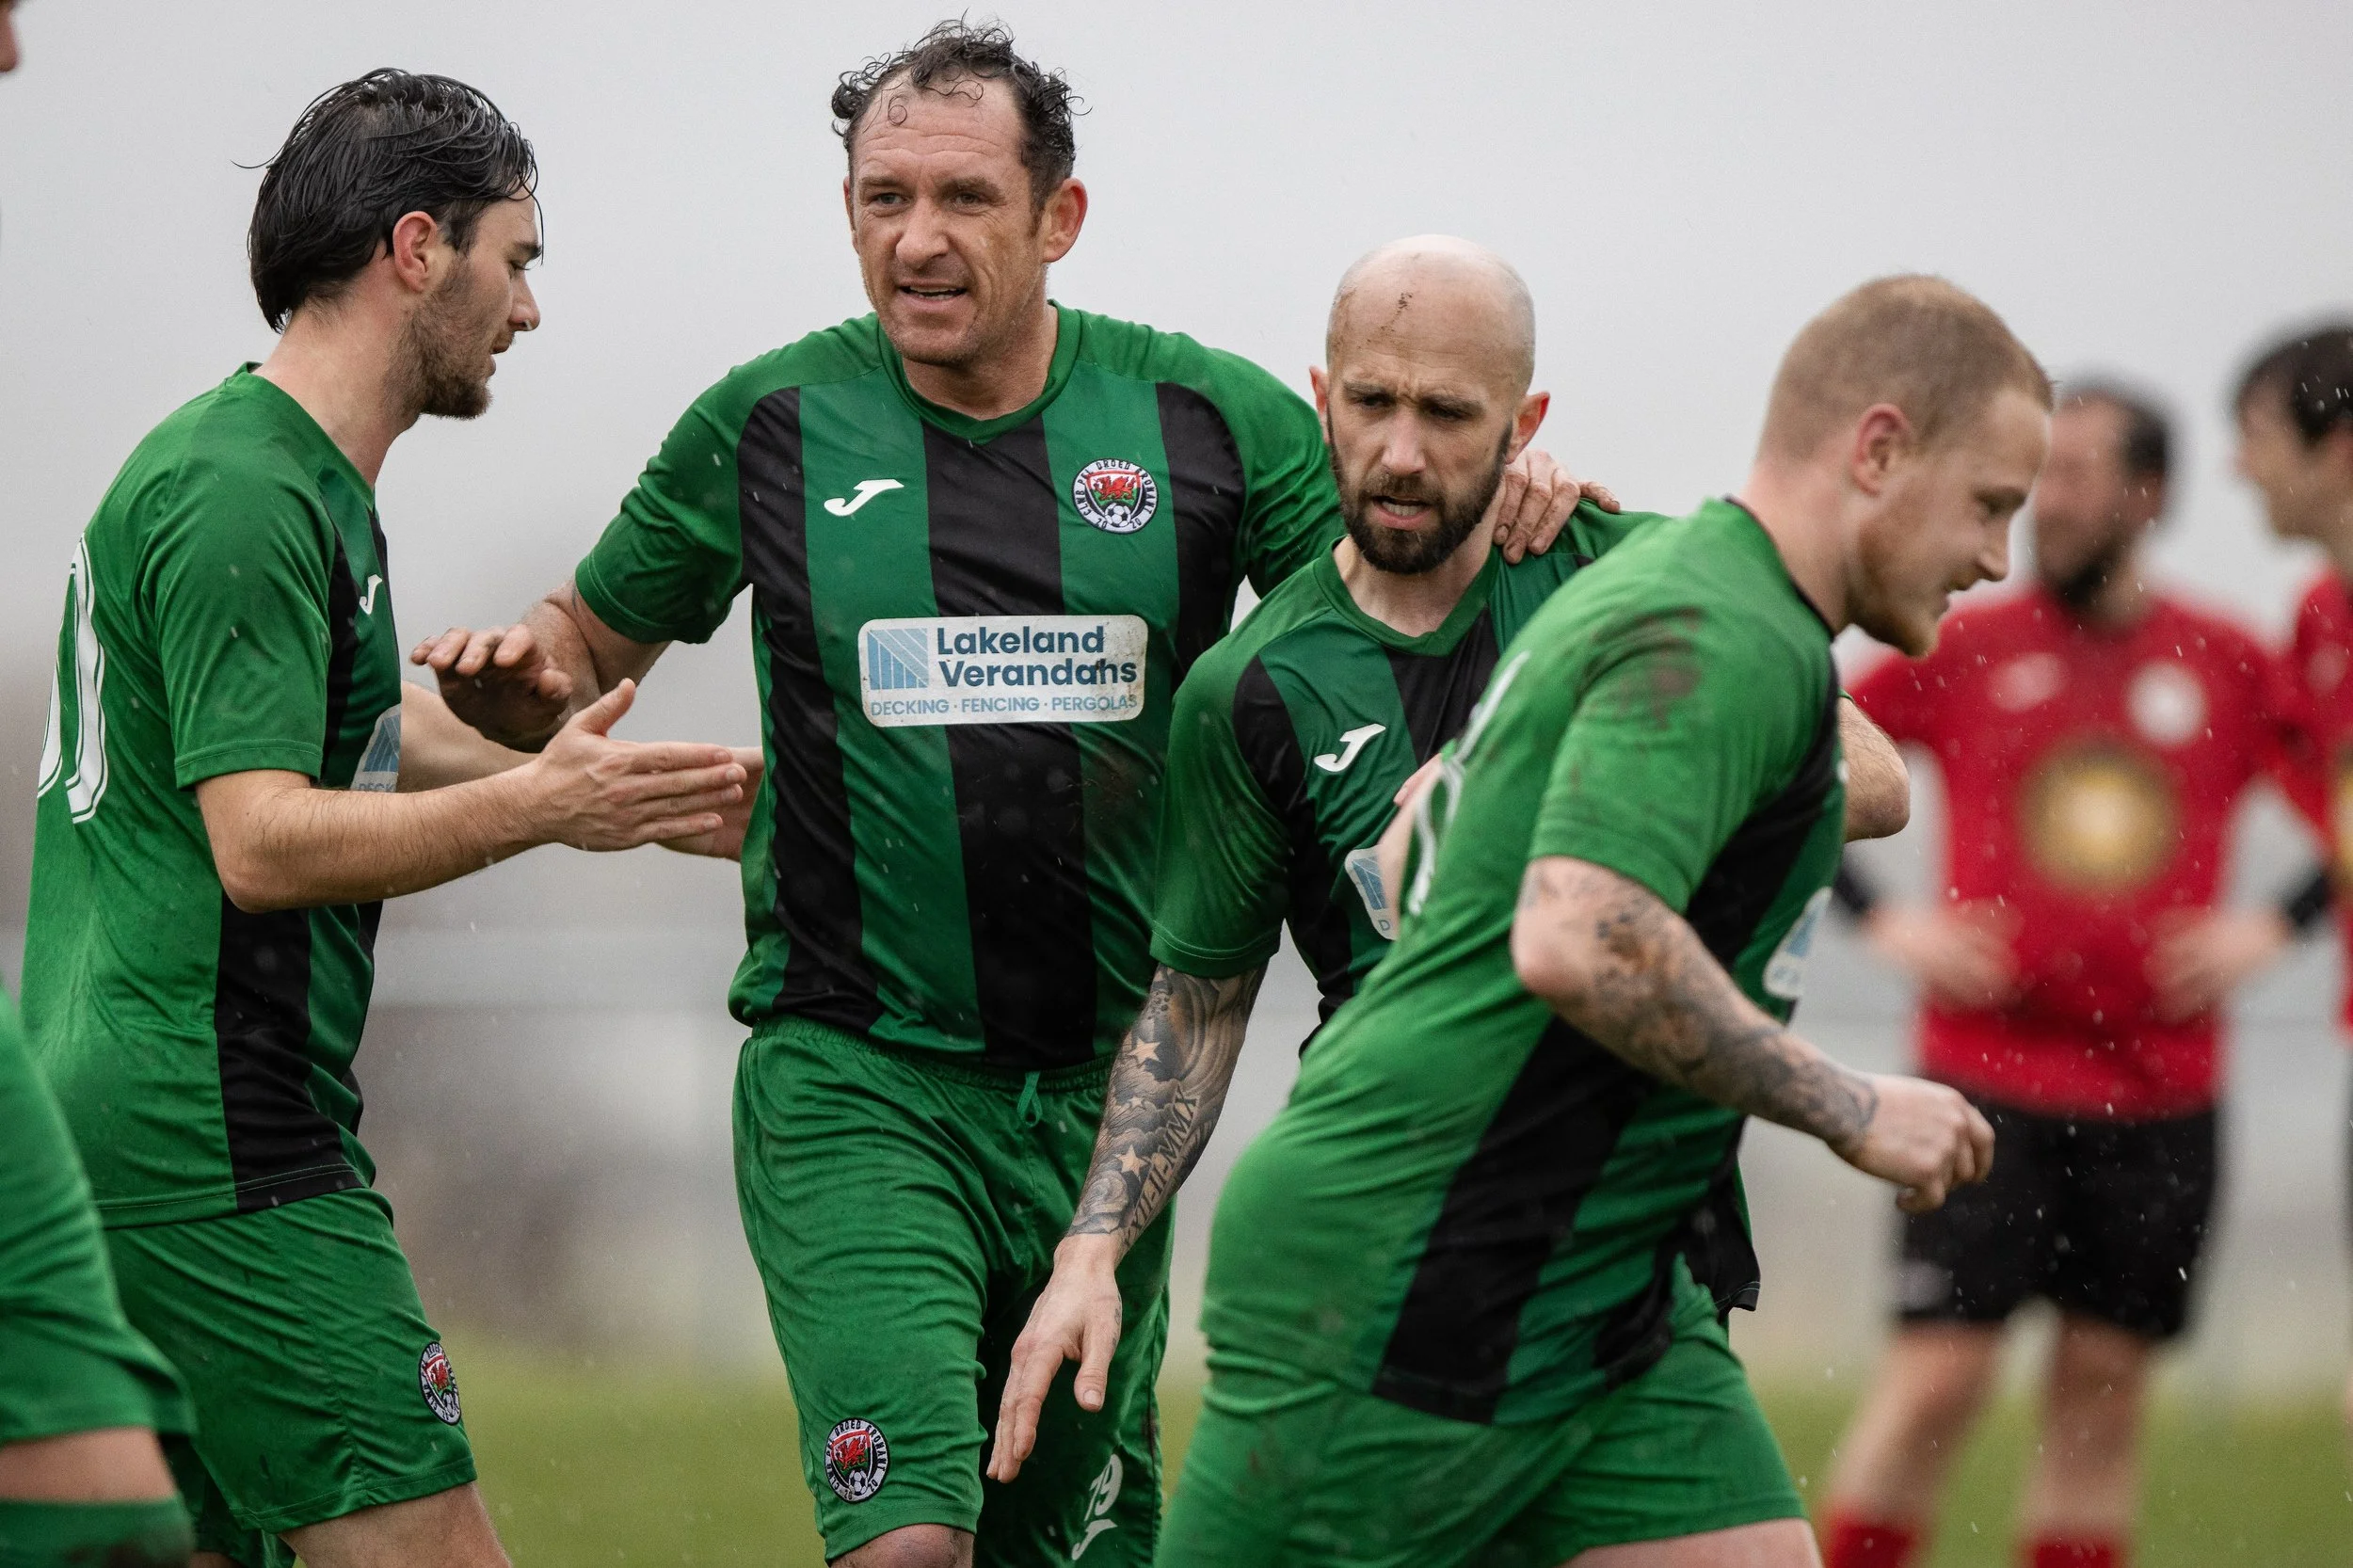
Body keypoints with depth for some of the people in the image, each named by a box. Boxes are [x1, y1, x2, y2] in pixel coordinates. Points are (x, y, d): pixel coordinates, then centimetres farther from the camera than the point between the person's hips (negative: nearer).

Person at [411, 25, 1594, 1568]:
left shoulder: (1210, 420, 1)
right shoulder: (769, 426, 0)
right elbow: (592, 649, 14)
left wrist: (1505, 522, -13)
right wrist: (517, 676, -9)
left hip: (1107, 1086, 3)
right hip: (853, 1083, -3)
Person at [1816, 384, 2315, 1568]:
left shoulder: (2230, 667, 4)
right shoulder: (1966, 649, 0)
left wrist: (2272, 925, 3)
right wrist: (1886, 923, 0)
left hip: (2160, 1096, 2)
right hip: (1988, 1076, -2)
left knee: (2104, 1387, 6)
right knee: (1938, 1374, -8)